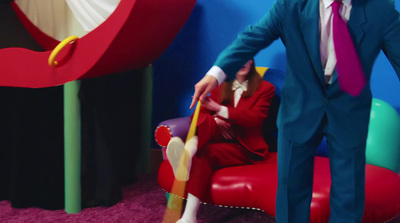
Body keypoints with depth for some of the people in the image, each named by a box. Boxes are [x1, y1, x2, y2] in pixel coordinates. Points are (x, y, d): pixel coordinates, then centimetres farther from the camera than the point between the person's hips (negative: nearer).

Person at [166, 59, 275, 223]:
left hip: (247, 147, -4)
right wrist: (215, 121, -16)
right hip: (221, 140, 4)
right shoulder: (220, 88, 16)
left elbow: (255, 118, -13)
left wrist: (220, 109, -24)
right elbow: (199, 115, 8)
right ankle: (186, 153, -62)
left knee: (206, 153, -33)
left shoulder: (265, 88, 4)